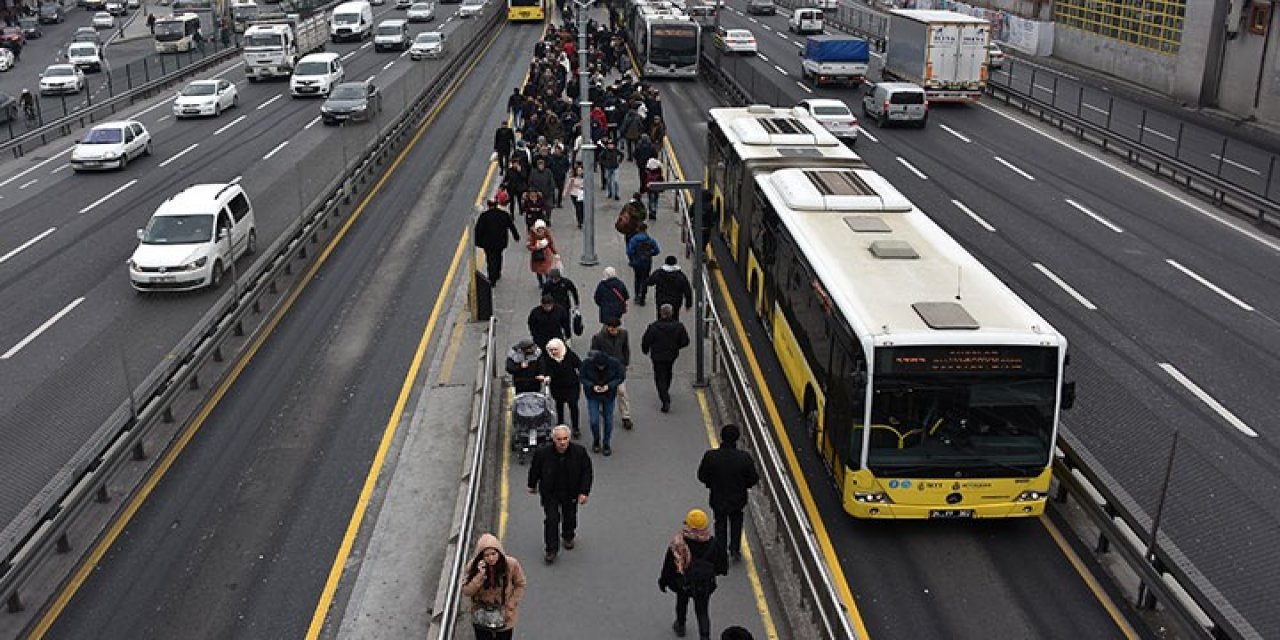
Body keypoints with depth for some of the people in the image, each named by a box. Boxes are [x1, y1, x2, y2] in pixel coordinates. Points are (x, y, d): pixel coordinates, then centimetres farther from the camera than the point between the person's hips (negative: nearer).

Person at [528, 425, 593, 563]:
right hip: (550, 493, -2)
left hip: (571, 492, 2)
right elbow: (534, 469, -3)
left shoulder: (579, 451, -20)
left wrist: (584, 492, -12)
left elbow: (586, 472, -8)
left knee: (570, 517, 19)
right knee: (551, 519, -5)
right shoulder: (542, 452, -22)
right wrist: (532, 485, 10)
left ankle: (568, 537, 49)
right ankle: (551, 550, 10)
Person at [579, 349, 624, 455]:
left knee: (608, 420, 7)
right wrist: (592, 386, -23)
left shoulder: (614, 363, -20)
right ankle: (596, 442, 23)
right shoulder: (587, 363, -21)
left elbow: (621, 377, -7)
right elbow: (581, 377, -7)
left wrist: (609, 385, -22)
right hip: (593, 395, 0)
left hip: (609, 395, 0)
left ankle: (606, 444, 24)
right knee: (594, 421, -4)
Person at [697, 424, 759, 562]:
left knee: (720, 524, 24)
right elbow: (753, 479, -14)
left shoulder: (710, 456, -25)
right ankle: (735, 549, 34)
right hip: (738, 499, 0)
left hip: (718, 499, 0)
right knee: (736, 522, 30)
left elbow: (702, 477, -12)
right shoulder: (744, 457, -25)